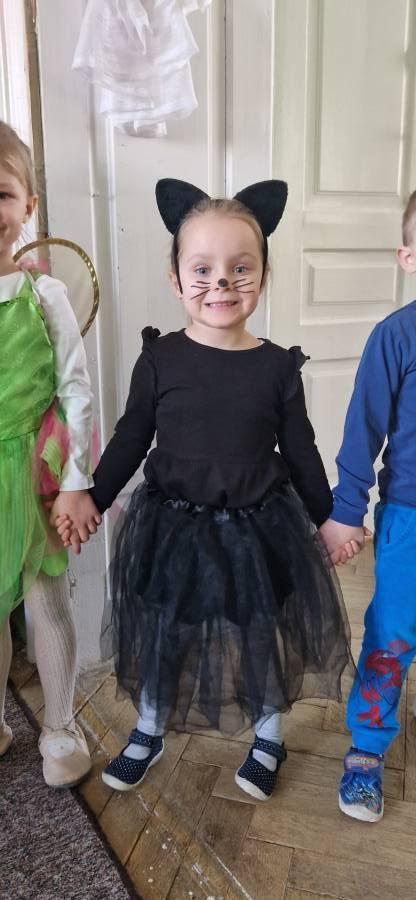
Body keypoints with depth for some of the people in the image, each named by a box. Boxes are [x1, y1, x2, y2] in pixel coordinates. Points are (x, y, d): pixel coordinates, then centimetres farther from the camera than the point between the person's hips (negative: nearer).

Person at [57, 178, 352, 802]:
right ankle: (149, 734, 44)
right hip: (171, 527, 1)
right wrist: (93, 497, -1)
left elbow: (300, 451, 2)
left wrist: (328, 515, 9)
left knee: (261, 639, 15)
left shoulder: (278, 366, -8)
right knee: (161, 635, 16)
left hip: (258, 530, 0)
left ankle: (269, 737, 44)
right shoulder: (160, 357, -8)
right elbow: (131, 436, 1)